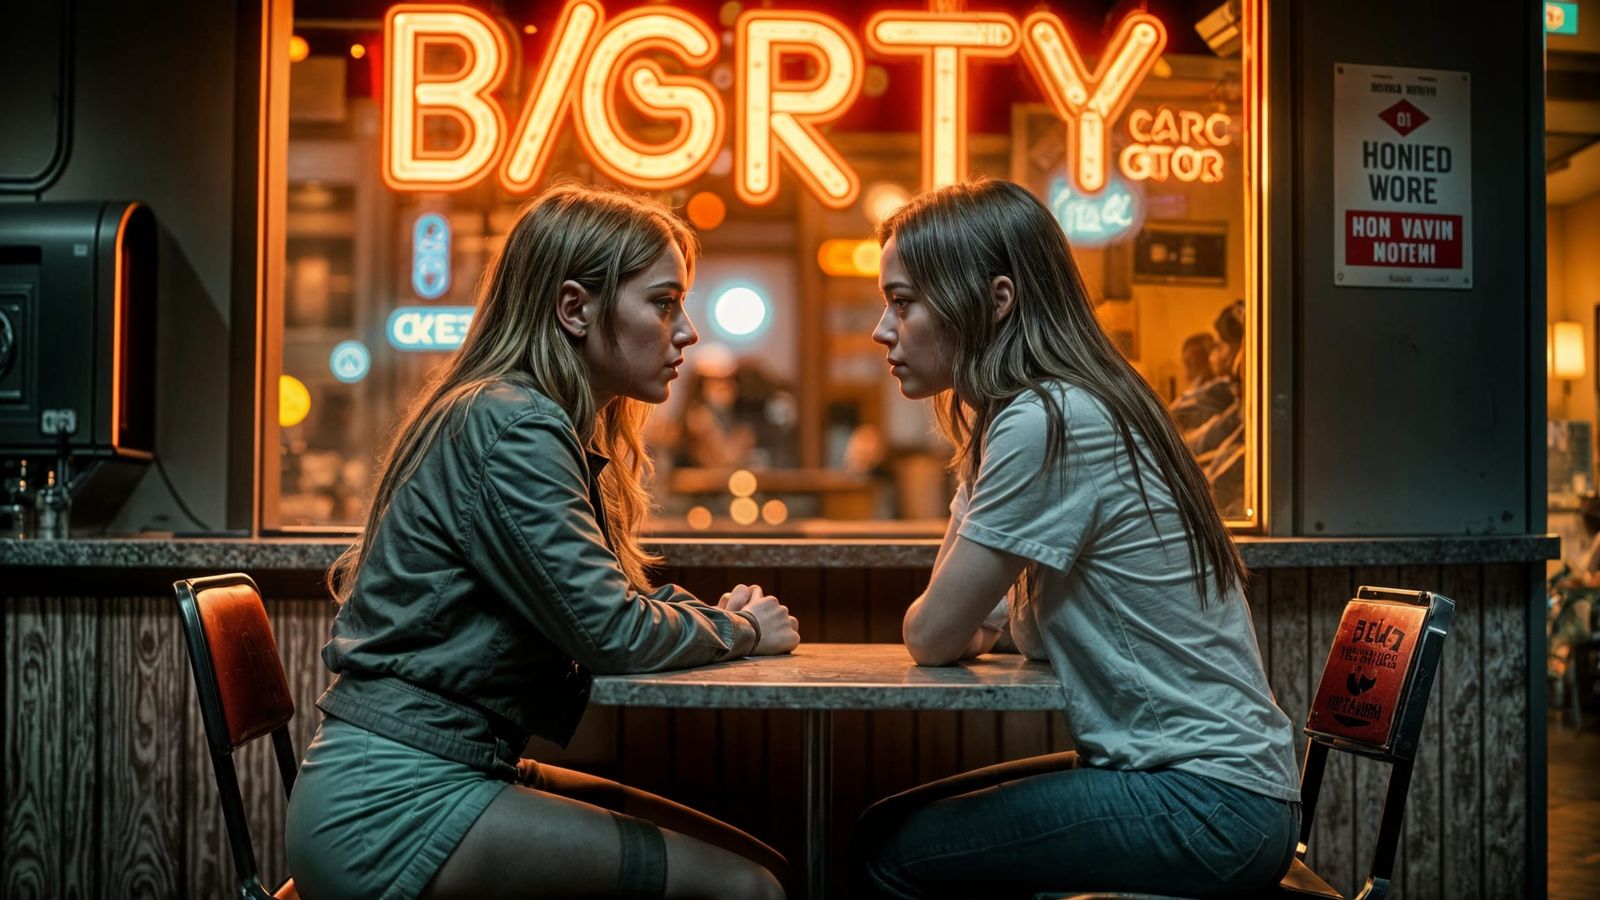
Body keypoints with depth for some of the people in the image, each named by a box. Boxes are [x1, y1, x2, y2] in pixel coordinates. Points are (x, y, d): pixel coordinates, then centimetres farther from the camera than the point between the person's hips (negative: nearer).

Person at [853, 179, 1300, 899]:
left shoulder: (1045, 424, -21)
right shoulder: (1071, 408, 10)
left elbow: (933, 636, -15)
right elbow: (976, 629, 11)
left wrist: (980, 621, 3)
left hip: (1208, 804, -9)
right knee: (892, 820, 10)